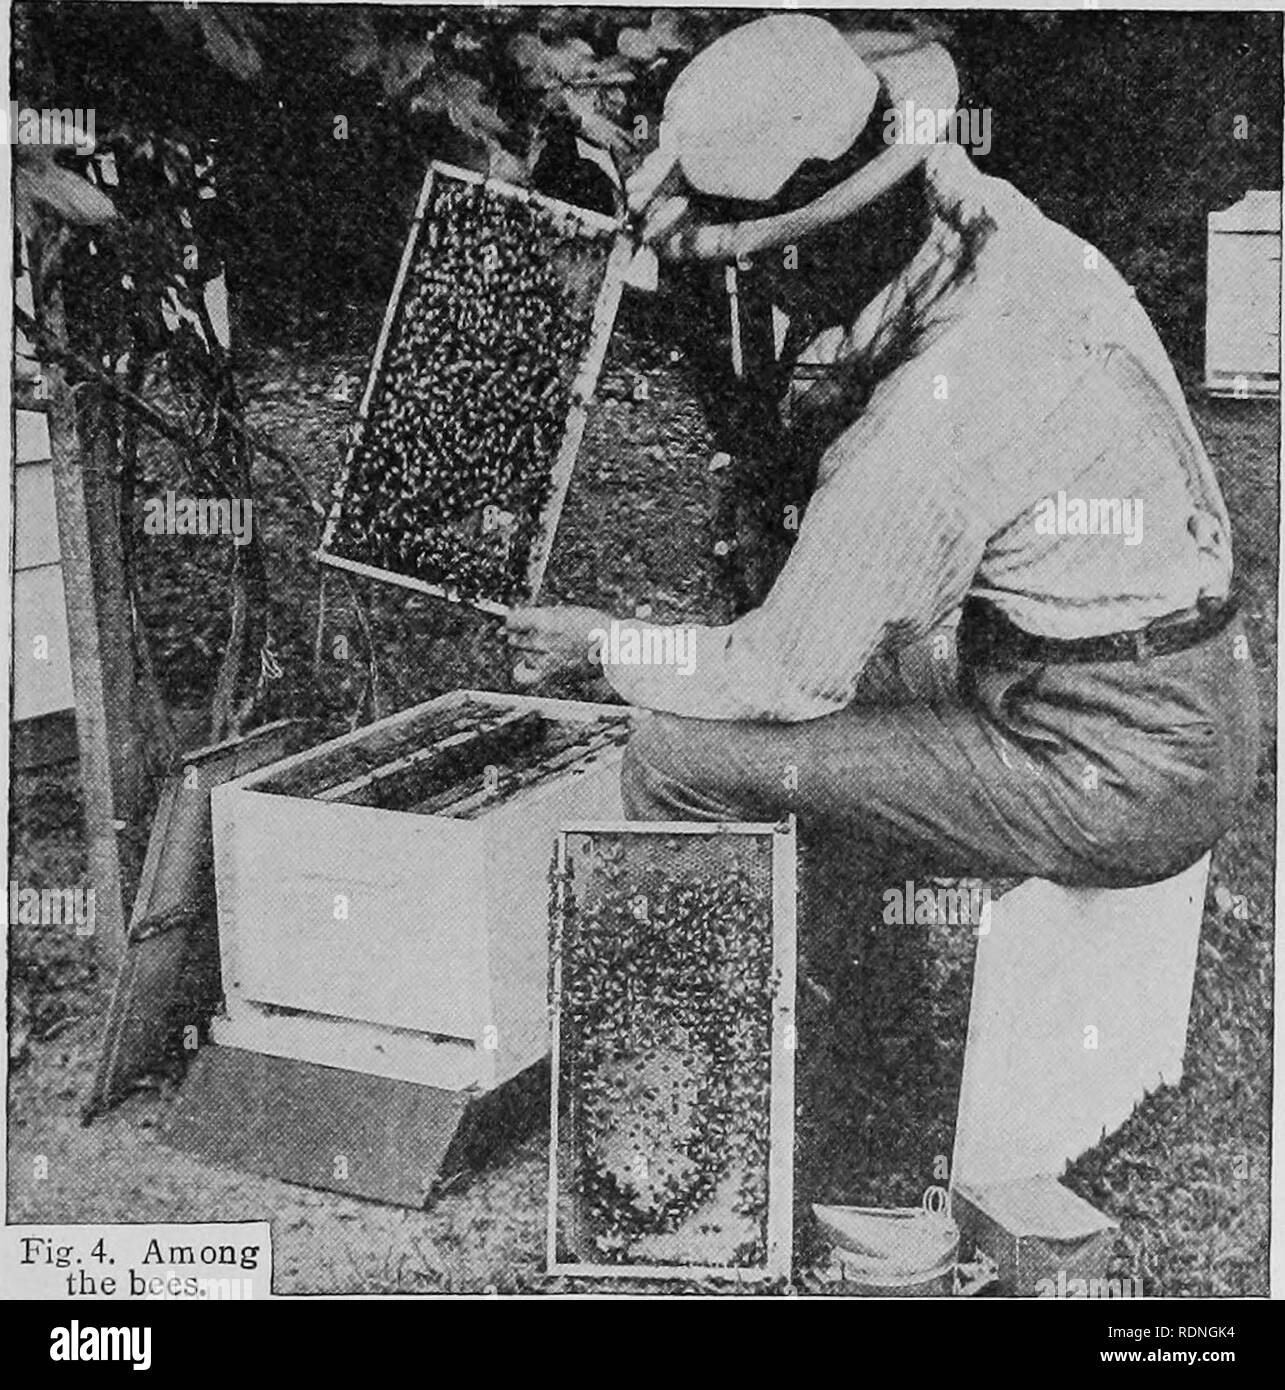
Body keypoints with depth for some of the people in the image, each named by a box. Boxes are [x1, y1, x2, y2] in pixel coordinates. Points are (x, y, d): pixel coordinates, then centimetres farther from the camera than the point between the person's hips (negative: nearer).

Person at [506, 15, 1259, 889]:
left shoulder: (934, 417, -27)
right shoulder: (1004, 225, -3)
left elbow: (788, 674, -15)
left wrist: (607, 647, -1)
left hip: (1123, 789, -9)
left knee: (681, 755, -9)